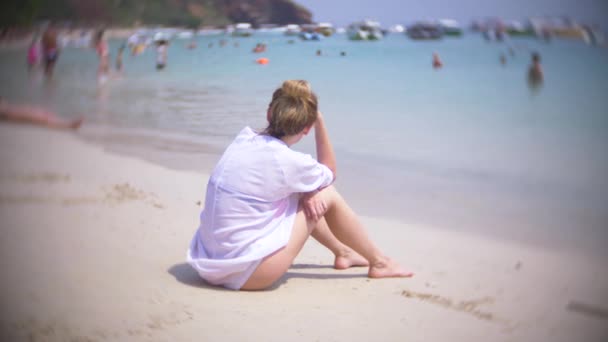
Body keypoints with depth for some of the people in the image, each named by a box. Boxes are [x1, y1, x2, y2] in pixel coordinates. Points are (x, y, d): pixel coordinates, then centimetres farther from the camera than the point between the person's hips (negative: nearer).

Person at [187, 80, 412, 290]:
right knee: (327, 195, 4)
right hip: (246, 273, -7)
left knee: (306, 196, 22)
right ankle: (378, 262, 23)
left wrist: (306, 194, 0)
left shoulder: (243, 139, 2)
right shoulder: (290, 161, -16)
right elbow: (329, 173, 9)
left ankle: (342, 252, 45)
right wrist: (320, 122, 6)